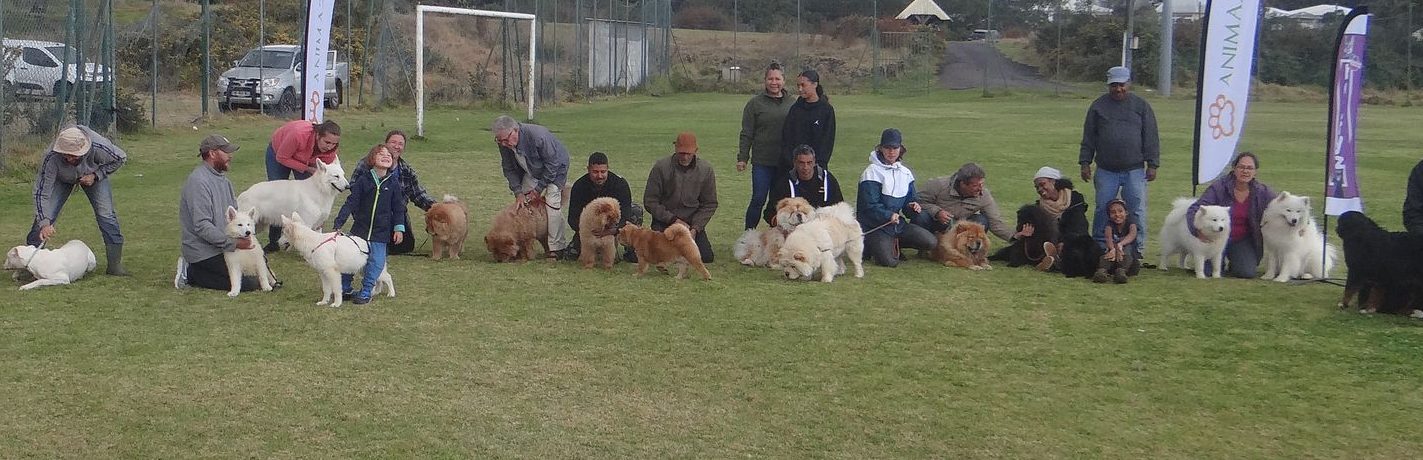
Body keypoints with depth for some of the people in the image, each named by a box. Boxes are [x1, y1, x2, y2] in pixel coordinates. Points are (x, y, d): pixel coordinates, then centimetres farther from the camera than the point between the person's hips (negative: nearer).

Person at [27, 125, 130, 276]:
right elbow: (42, 192, -35)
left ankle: (115, 264, -5)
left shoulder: (99, 147, -41)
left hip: (93, 174, 0)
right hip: (62, 178, 0)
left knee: (106, 215, -13)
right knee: (43, 216, -11)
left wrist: (96, 175, -27)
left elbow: (120, 158, -18)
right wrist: (44, 223, -44)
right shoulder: (51, 159, -41)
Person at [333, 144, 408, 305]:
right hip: (360, 229, 0)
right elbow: (350, 203, -6)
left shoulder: (393, 183, -1)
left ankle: (365, 292, 10)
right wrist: (338, 224, -12)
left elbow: (398, 207, 5)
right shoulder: (363, 180, -5)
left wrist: (399, 228, -1)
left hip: (381, 233, 0)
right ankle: (344, 289, 18)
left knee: (375, 263, -3)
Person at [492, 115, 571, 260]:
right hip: (532, 170, 6)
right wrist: (518, 192, -15)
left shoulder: (538, 135, -38)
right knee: (523, 203, -2)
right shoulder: (504, 144, -19)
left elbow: (552, 164, -28)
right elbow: (509, 169, -5)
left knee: (552, 201, -18)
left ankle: (557, 247, -14)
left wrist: (539, 188, -22)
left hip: (556, 165, -6)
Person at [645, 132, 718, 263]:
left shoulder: (706, 170, -3)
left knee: (706, 257, -12)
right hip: (664, 221, -2)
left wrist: (695, 228, -10)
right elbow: (650, 201, -7)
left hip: (693, 221, 2)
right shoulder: (661, 167, -10)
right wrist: (673, 219, -13)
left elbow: (709, 204, 3)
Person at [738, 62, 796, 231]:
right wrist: (742, 158, -4)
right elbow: (746, 134, 1)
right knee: (758, 199, -4)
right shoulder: (755, 103, 1)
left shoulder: (792, 103, 8)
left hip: (786, 163, 3)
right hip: (762, 162, -2)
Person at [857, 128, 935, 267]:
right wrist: (889, 215, -32)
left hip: (898, 223, 6)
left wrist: (913, 207, -10)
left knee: (931, 242, -11)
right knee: (889, 261, -26)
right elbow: (869, 205, -17)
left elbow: (909, 200, 15)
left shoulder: (905, 173, 11)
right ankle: (872, 247, 8)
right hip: (874, 226, -6)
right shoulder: (872, 172, -10)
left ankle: (894, 244, 10)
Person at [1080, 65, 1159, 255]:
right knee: (1102, 209, 4)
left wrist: (1152, 164, -1)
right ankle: (1099, 246, 14)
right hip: (1106, 170, 1)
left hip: (1134, 170, -1)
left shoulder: (1141, 106, 6)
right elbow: (1088, 138, 9)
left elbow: (1151, 138, 5)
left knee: (1137, 210, -1)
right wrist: (1085, 163, 4)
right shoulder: (1098, 106, 7)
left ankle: (1137, 248, 7)